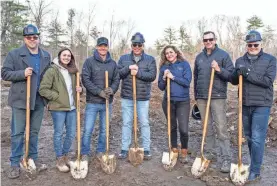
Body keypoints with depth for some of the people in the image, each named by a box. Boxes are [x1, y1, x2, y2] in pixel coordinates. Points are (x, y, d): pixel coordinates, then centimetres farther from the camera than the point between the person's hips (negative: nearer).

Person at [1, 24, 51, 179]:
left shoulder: (46, 56, 9)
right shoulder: (14, 54, -3)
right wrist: (22, 73, -21)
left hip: (39, 100, 4)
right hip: (20, 100, -3)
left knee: (34, 131, 13)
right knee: (17, 133, 2)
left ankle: (33, 159, 26)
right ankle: (15, 164, 14)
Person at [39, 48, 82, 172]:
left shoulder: (73, 71, 10)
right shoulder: (52, 71, -9)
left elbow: (76, 86, 23)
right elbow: (43, 89, -12)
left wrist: (80, 89, 1)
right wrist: (57, 97, -14)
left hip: (72, 107, 6)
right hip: (58, 108, -6)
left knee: (71, 134, 11)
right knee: (59, 134, 5)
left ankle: (65, 156, 31)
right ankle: (60, 160, 20)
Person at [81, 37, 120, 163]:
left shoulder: (113, 63, 8)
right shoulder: (89, 61, -3)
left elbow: (117, 80, 8)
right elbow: (85, 80, -10)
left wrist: (112, 89, -14)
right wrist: (99, 92, -17)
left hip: (107, 102, 4)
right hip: (92, 102, -3)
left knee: (104, 130, 13)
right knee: (88, 130, -1)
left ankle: (100, 152, 28)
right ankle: (85, 154, 15)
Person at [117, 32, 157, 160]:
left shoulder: (150, 59, 3)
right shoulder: (124, 58, 7)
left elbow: (152, 76, -9)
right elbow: (117, 74, -1)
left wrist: (138, 73, -21)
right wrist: (128, 68, -16)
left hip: (143, 97, -1)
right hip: (127, 97, 1)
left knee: (144, 123, 6)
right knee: (126, 123, 7)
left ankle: (146, 149, 17)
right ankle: (124, 149, 17)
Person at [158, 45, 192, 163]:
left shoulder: (184, 64, 0)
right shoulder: (164, 67, 7)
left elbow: (187, 82, -10)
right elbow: (161, 87, 6)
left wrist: (172, 77, -13)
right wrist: (164, 78, -11)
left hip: (183, 101, -3)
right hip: (168, 101, 3)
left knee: (183, 129, -8)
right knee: (172, 127, 14)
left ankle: (184, 152, 15)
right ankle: (174, 150, 30)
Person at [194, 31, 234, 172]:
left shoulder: (223, 55, -1)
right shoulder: (199, 57, 13)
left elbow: (231, 75, -4)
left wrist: (219, 69, -22)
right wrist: (196, 96, 16)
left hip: (218, 97, -4)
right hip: (201, 97, 5)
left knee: (221, 128, -6)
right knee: (207, 127, 11)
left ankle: (226, 159, 0)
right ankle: (210, 153, 24)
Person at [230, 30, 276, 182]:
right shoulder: (240, 61, 9)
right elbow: (234, 81, 8)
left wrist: (247, 74, -21)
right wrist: (237, 74, -15)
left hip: (261, 105, -4)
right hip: (245, 104, 5)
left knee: (257, 138, -5)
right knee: (249, 137, 14)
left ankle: (255, 171, 4)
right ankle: (255, 163, 31)